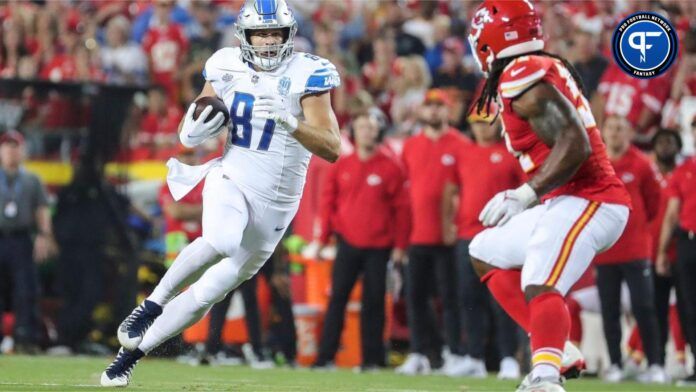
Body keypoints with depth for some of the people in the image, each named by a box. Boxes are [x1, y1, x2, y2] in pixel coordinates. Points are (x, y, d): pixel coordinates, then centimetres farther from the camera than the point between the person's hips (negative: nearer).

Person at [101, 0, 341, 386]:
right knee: (219, 241, -35)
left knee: (207, 293, 3)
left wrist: (290, 122, -31)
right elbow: (187, 136, 8)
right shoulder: (227, 69, 0)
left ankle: (131, 352, 16)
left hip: (274, 206, 0)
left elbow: (332, 149, -16)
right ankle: (152, 305, -16)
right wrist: (200, 120, -15)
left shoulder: (306, 76, -10)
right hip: (230, 180, 0)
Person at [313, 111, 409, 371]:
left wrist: (399, 245, -3)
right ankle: (325, 357, -3)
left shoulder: (390, 169, 1)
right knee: (337, 299, -3)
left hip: (378, 248, -1)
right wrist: (322, 240, 5)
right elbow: (328, 203, 10)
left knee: (374, 303, 0)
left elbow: (401, 208, 1)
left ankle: (373, 359, 5)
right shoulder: (340, 167, 8)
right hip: (348, 244, 2)